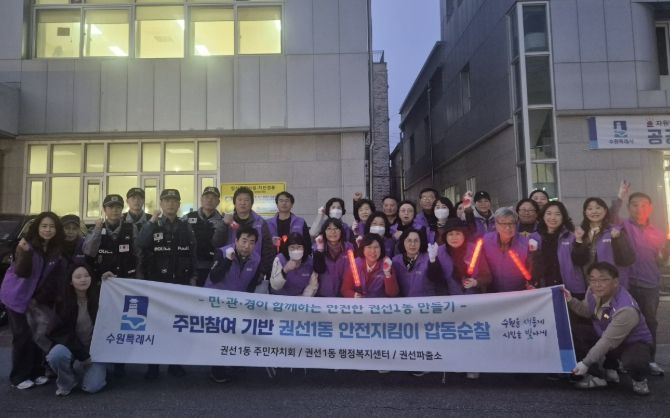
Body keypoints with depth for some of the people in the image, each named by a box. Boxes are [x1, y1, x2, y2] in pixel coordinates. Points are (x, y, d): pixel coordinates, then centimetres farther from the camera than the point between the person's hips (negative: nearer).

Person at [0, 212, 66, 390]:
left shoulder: (57, 250, -3)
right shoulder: (26, 245, -16)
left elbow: (54, 279, 1)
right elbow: (21, 272, -25)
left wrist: (38, 299, -4)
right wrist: (25, 253, -41)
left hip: (38, 298, 4)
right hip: (16, 297, -4)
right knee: (23, 336, -3)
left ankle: (36, 372, 19)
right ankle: (19, 376, 10)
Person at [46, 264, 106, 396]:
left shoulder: (98, 298, -5)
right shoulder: (63, 301, -7)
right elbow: (64, 332, -10)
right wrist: (82, 355, -16)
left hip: (95, 349, 0)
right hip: (71, 346, 0)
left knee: (92, 387, -19)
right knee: (56, 354, -34)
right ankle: (66, 382, -2)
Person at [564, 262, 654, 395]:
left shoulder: (626, 309, -36)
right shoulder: (593, 292, -15)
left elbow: (608, 341, -32)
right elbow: (587, 311, 7)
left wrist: (586, 363, -28)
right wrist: (571, 301, -14)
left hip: (634, 343, -7)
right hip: (607, 340, 7)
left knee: (634, 363, -39)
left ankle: (639, 380, 1)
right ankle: (596, 377, 4)